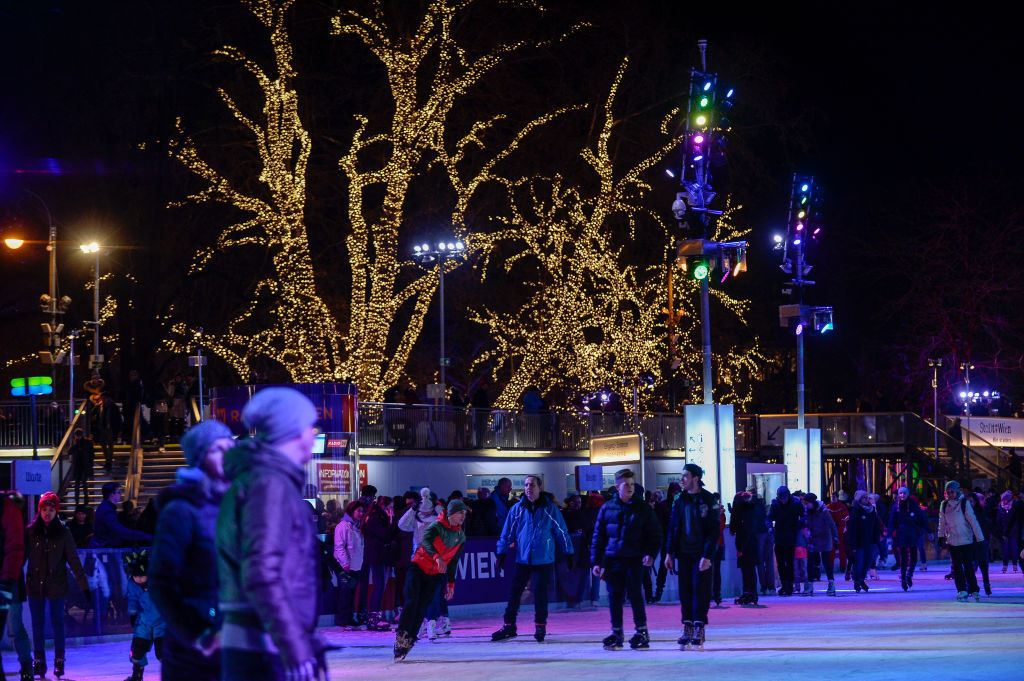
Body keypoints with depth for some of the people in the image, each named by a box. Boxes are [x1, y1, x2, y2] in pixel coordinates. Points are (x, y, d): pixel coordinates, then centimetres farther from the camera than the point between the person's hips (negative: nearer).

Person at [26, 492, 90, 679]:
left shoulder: (63, 532, -3)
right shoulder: (31, 531, -1)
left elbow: (73, 560, -2)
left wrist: (84, 586, -5)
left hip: (56, 585, -1)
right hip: (35, 584, 1)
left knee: (57, 622, 2)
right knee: (37, 624, 5)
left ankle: (59, 661, 12)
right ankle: (39, 662, 13)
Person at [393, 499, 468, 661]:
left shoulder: (461, 537, 8)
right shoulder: (437, 526, -12)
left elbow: (453, 561, 16)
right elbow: (426, 540, -33)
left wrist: (451, 583, 14)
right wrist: (437, 557, -49)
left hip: (435, 576, 4)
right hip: (418, 567, -4)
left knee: (421, 608, -4)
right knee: (412, 601, -19)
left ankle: (407, 642, 0)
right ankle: (401, 634, -18)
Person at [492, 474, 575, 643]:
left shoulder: (550, 510, 0)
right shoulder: (517, 510, 4)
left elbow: (562, 532, 6)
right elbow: (507, 533, 10)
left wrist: (568, 554, 6)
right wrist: (501, 554, 7)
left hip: (544, 561, -2)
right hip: (522, 560, 2)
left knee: (540, 593, -1)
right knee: (514, 592, 1)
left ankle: (540, 627, 11)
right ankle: (509, 626, 9)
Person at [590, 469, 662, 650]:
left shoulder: (643, 508, 3)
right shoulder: (607, 509, 7)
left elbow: (654, 533, 5)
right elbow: (598, 537, 10)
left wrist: (650, 553, -10)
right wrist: (596, 562, 5)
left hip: (635, 560, -2)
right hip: (613, 559, 2)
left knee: (635, 594, -6)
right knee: (615, 596, 4)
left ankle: (642, 632, 2)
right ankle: (616, 633, 12)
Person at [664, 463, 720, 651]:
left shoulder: (708, 500, -6)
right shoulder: (680, 499, 8)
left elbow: (714, 530, -8)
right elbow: (672, 527, 12)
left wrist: (707, 556, -16)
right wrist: (669, 552, 6)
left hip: (700, 554, -4)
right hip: (683, 554, 4)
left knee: (700, 591, -4)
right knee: (685, 591, 5)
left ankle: (699, 629, 1)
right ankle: (687, 630, 10)